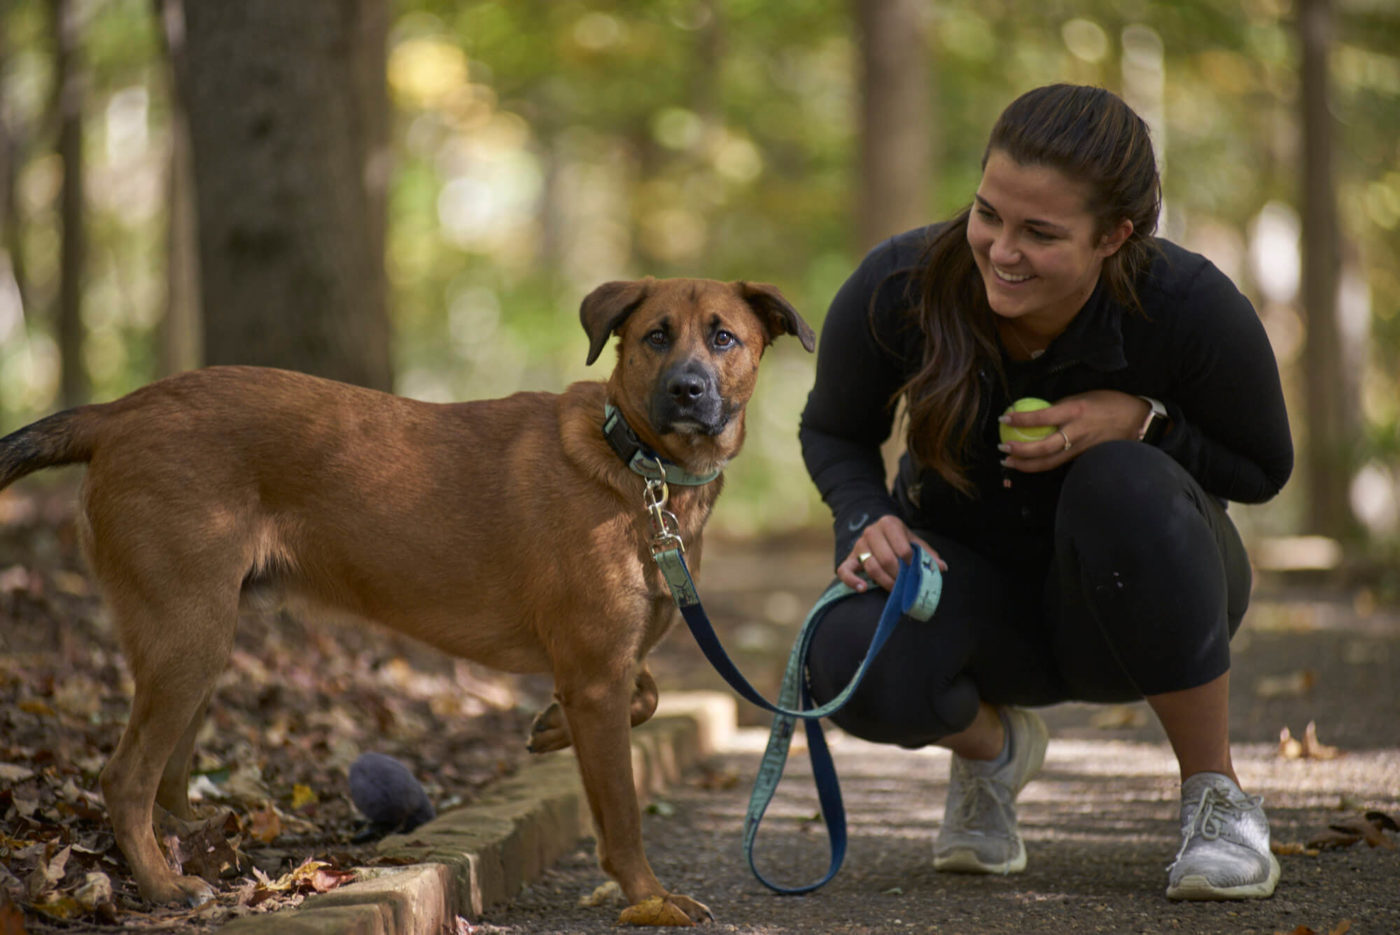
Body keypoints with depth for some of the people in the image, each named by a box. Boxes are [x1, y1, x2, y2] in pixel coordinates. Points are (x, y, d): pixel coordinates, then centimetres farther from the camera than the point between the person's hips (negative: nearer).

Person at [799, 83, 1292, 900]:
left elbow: (1263, 469, -9)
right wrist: (869, 521, -23)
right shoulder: (897, 288, -23)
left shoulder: (1189, 306, -26)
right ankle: (989, 746, 8)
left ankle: (1217, 794, -13)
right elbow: (834, 434, -2)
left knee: (1126, 488, -36)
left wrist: (1140, 422, -28)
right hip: (972, 579, 1)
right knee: (854, 666, -32)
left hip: (1140, 597, -1)